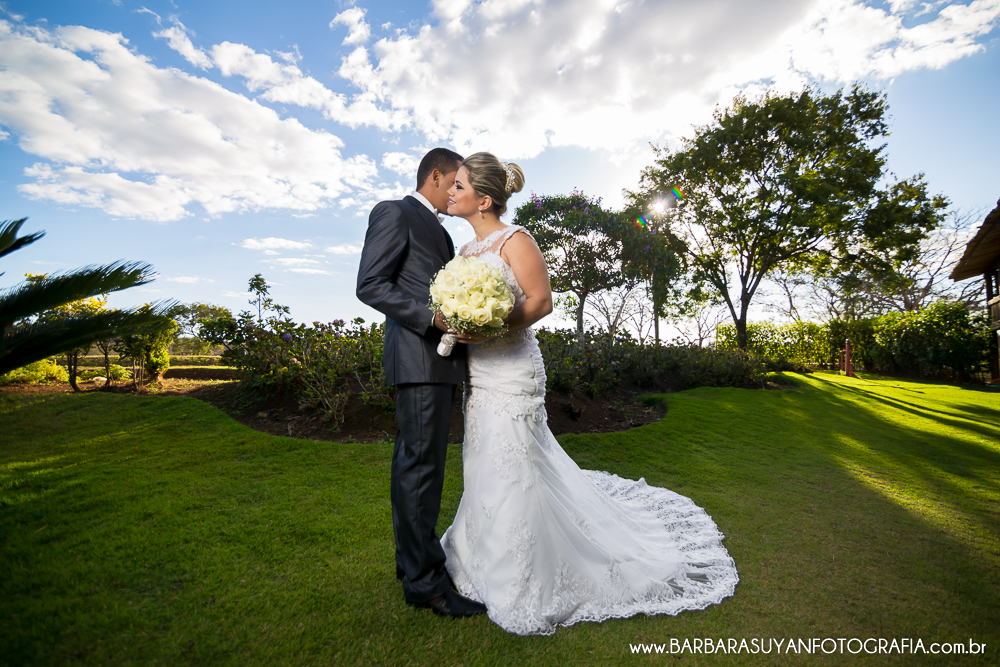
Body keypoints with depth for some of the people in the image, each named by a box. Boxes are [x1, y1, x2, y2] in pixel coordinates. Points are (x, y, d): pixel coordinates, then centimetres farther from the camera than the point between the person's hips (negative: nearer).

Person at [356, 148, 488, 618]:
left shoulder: (440, 232, 26)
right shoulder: (394, 213, -2)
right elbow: (370, 285, -12)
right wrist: (433, 316, -20)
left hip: (441, 358, 9)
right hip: (418, 357, -9)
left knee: (416, 462, 14)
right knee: (420, 463, -5)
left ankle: (412, 556, 26)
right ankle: (424, 579, 6)